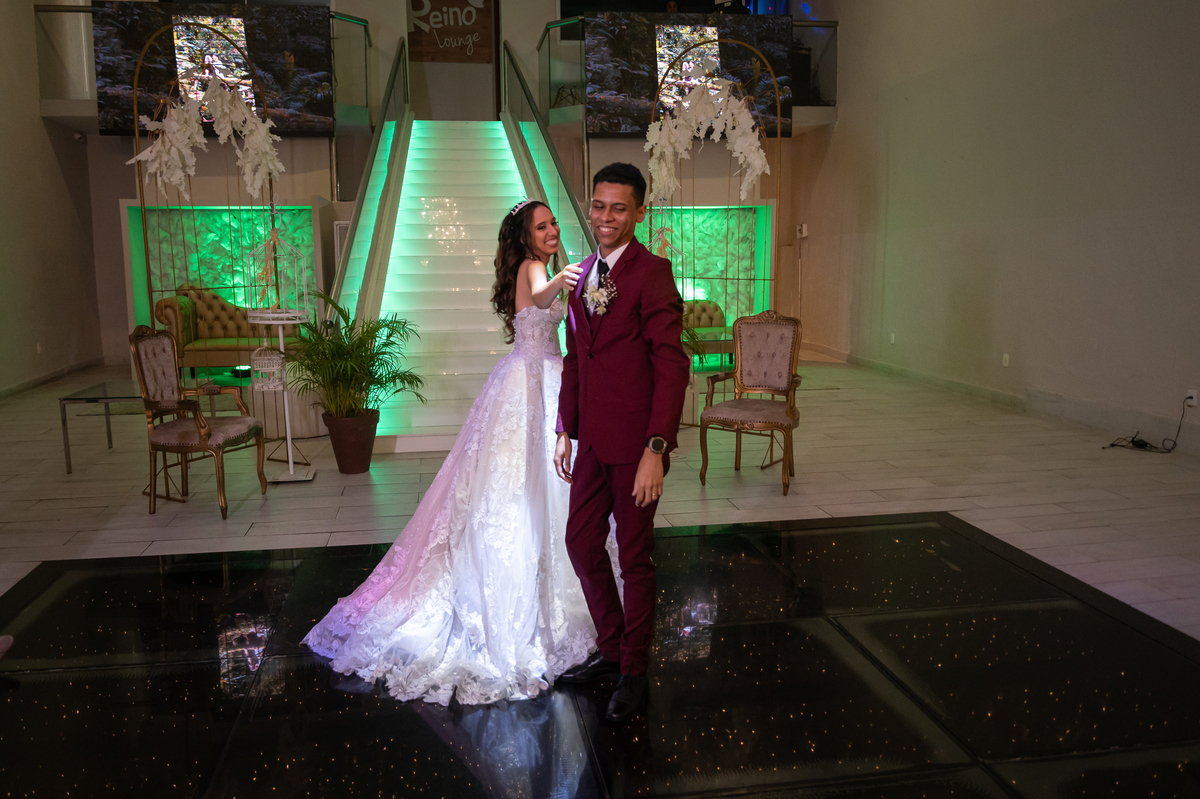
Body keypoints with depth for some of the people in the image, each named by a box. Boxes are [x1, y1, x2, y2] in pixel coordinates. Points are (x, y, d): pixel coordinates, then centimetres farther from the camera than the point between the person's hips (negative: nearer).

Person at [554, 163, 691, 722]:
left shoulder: (651, 273, -12)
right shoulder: (582, 274, 12)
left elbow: (672, 365, -16)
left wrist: (656, 449, -21)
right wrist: (565, 431, 14)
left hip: (634, 443, -7)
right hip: (592, 440, 7)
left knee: (635, 556, 6)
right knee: (581, 543, 14)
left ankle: (634, 671, 25)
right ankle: (610, 649, 36)